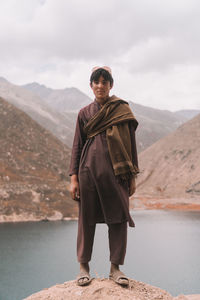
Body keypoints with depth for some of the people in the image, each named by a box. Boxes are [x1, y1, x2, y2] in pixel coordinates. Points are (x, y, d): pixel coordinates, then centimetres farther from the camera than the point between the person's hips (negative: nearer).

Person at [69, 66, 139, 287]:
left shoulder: (122, 110, 7)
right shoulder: (84, 113, 9)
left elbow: (131, 144, 7)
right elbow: (77, 146, 9)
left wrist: (132, 176, 3)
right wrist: (74, 178, 1)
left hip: (116, 171, 0)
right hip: (89, 169, 1)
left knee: (118, 218, 0)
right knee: (86, 217, 4)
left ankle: (115, 268, 12)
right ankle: (84, 266, 15)